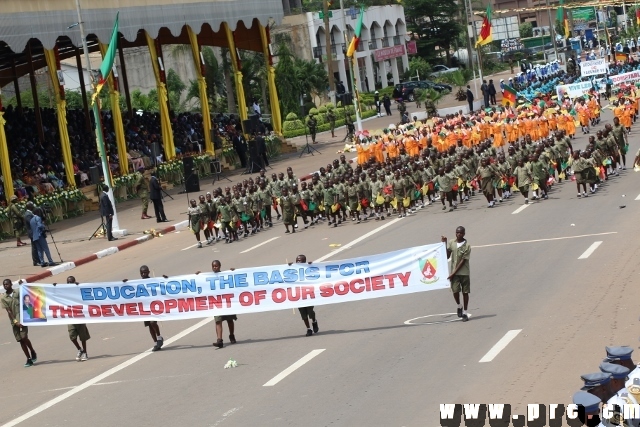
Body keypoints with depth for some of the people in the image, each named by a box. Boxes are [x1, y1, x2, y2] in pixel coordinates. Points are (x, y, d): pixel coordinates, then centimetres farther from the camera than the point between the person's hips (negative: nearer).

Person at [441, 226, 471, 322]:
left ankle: (465, 313, 12)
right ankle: (459, 306, 21)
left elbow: (463, 260, -11)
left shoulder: (467, 246, -8)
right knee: (455, 291, -7)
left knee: (465, 292, 2)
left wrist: (454, 272, -14)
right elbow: (447, 256, 5)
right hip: (454, 272, 2)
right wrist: (444, 244, -3)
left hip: (464, 272, -2)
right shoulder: (451, 243, 5)